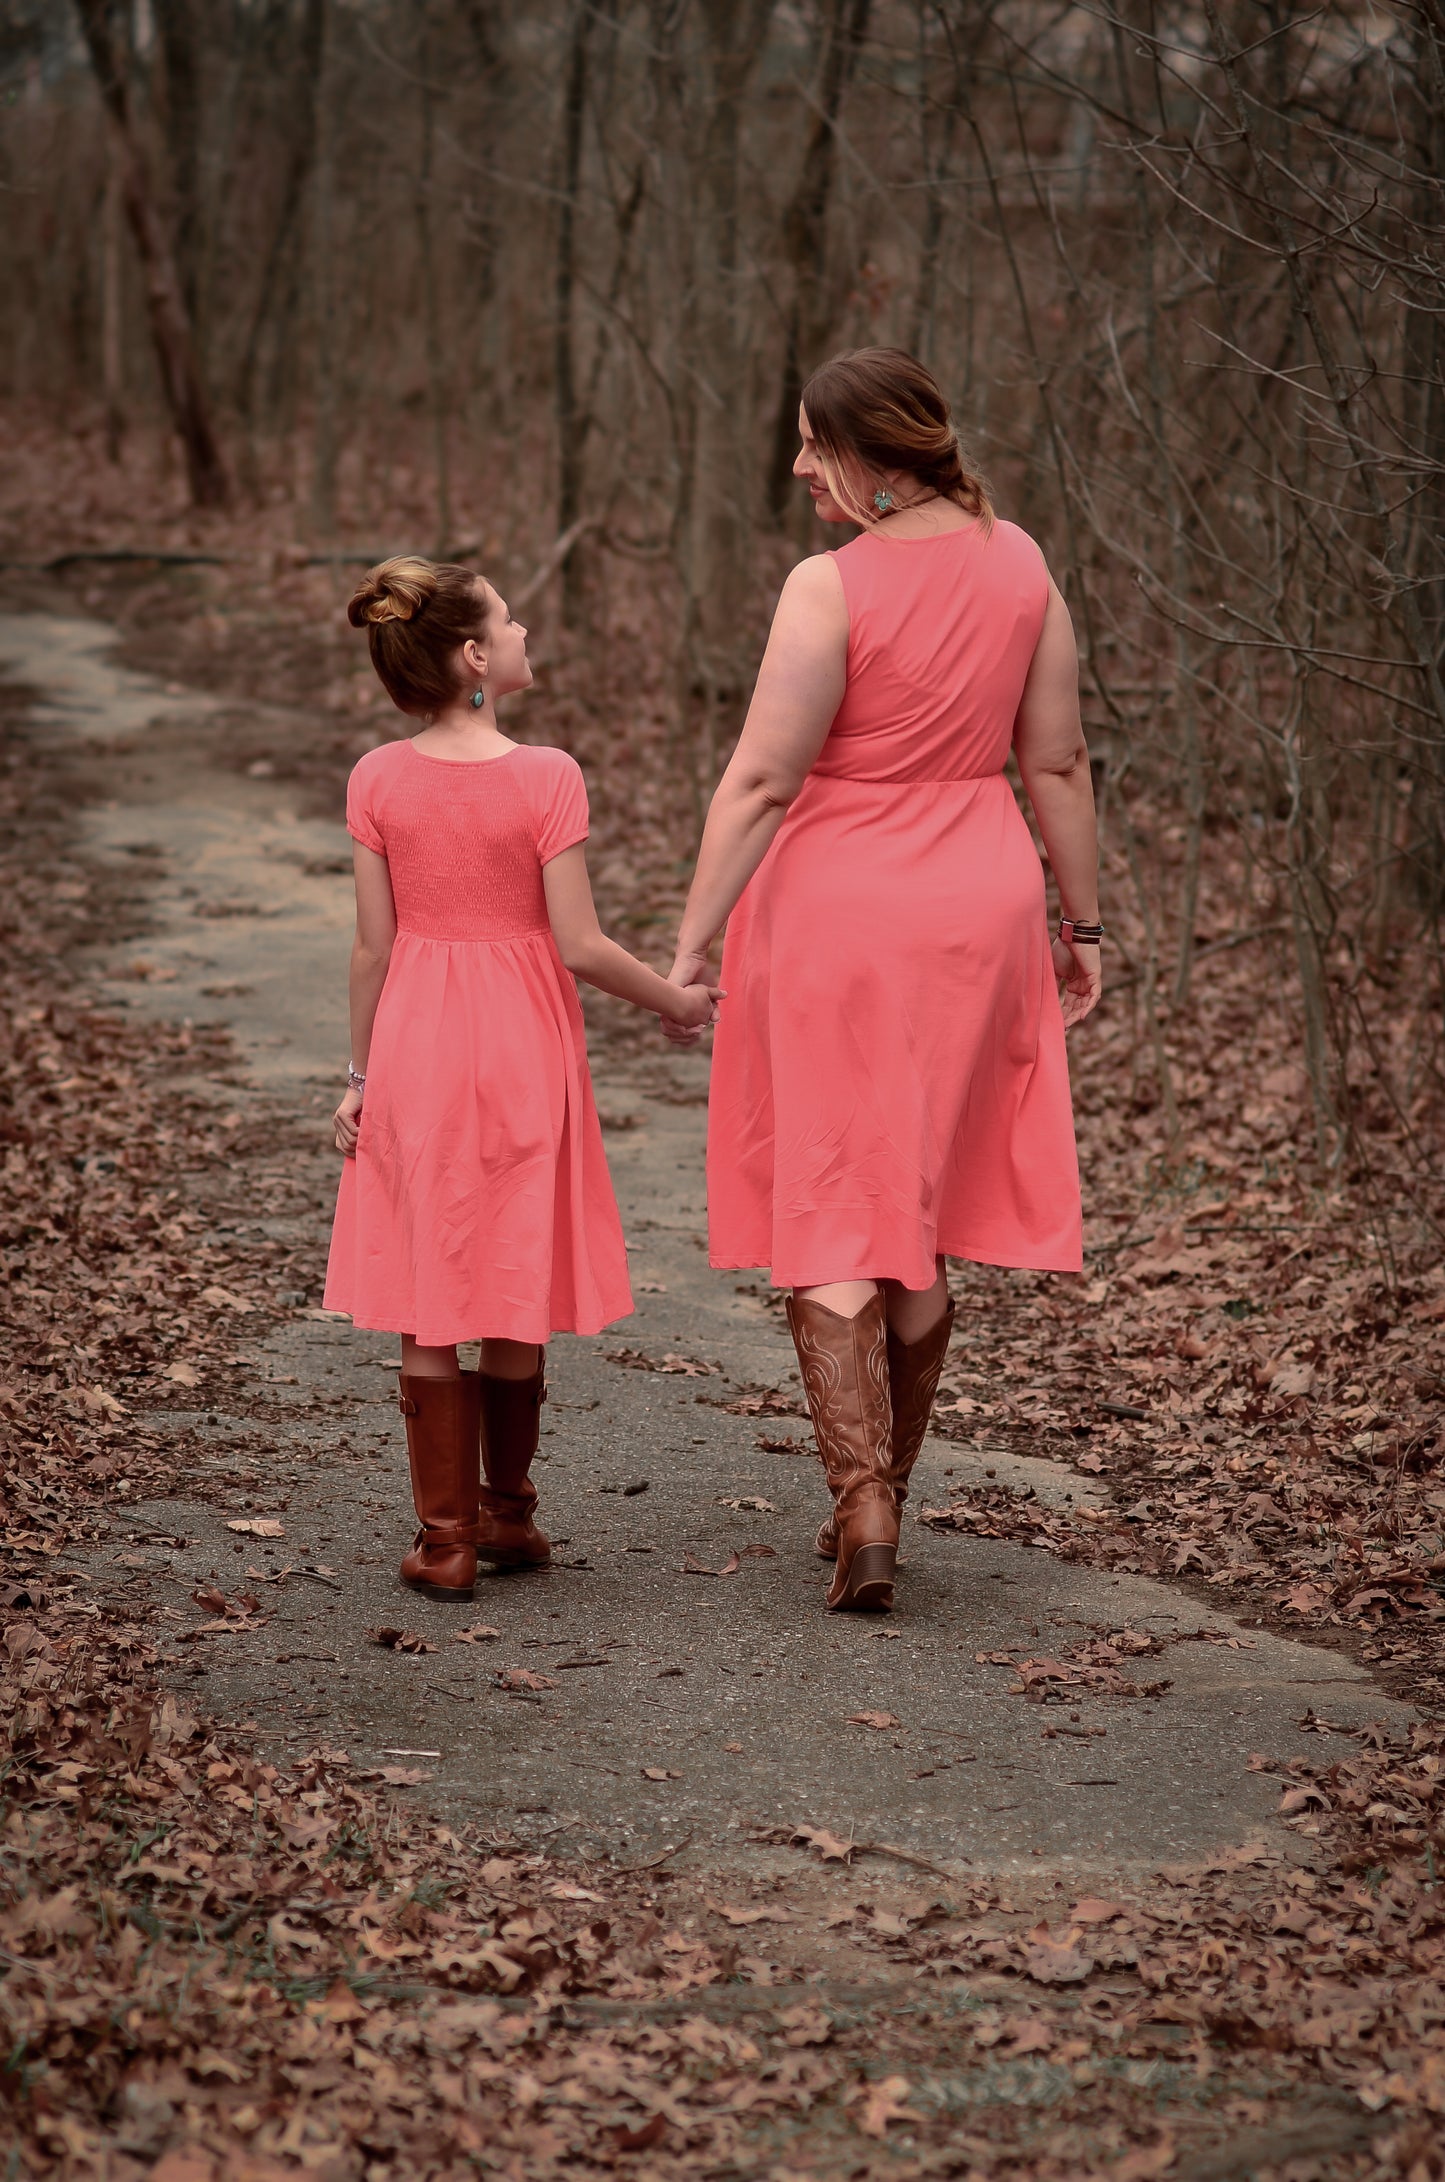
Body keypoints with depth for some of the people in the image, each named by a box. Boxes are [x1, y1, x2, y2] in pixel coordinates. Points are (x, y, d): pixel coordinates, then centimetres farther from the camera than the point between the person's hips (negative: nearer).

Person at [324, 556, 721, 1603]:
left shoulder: (379, 780, -5)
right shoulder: (546, 778, -13)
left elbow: (374, 945, -1)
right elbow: (578, 945, -12)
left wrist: (361, 1074, 9)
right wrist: (676, 999, 3)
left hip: (416, 1047, 2)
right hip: (523, 1049, -2)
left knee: (428, 1302, 7)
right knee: (515, 1294, 12)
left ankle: (446, 1538, 8)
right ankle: (509, 1513, 26)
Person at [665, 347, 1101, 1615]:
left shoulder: (832, 588, -17)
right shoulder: (1018, 564, 1)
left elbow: (761, 782, -18)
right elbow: (1058, 762, 5)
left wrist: (693, 942, -13)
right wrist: (1080, 922, 12)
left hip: (836, 908, -5)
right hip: (978, 905, 5)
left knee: (829, 1223, 3)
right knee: (921, 1215, 16)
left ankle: (864, 1509, -6)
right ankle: (879, 1497, 25)